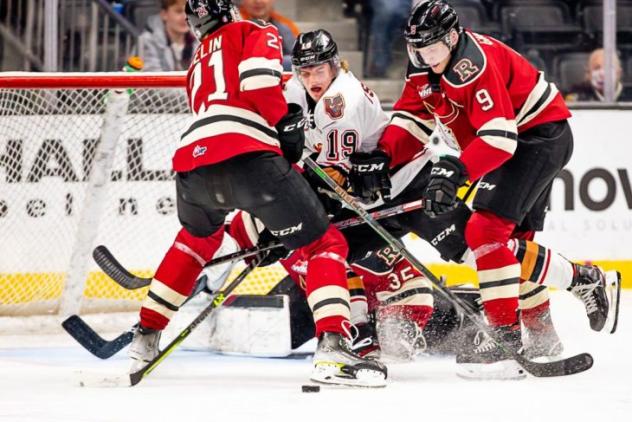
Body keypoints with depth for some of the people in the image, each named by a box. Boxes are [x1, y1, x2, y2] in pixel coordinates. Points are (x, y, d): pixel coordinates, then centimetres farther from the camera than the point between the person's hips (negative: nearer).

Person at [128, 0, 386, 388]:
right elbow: (257, 78, -5)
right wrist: (286, 123, 4)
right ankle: (333, 349, -18)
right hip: (247, 156, -6)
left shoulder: (199, 63, 37)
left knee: (198, 237, 38)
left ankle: (146, 336, 39)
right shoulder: (256, 34, 18)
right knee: (325, 244, 2)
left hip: (191, 160, 6)